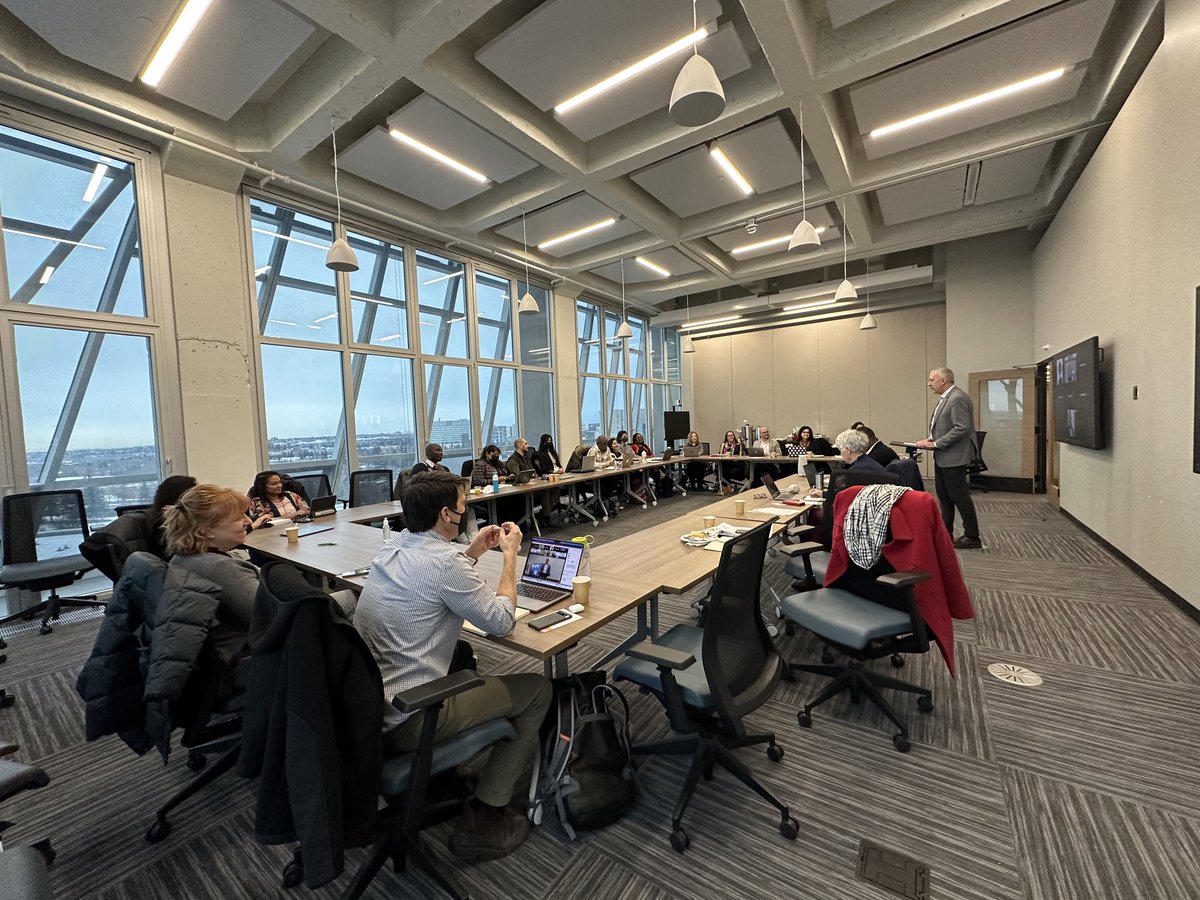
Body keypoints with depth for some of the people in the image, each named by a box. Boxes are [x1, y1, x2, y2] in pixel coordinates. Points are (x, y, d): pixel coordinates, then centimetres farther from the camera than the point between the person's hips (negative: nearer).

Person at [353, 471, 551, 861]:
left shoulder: (393, 545, 2)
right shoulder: (443, 562, -24)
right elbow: (501, 621, -14)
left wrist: (474, 551, 11)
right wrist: (510, 555, -5)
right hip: (406, 722, -9)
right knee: (537, 689, 3)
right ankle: (483, 819, 9)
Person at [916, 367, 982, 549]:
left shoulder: (958, 398, -17)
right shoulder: (946, 398, 14)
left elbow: (961, 428, -23)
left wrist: (936, 444, -20)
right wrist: (931, 439, 6)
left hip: (953, 457, -10)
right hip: (942, 458, 10)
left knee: (959, 496, -2)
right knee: (944, 496, 14)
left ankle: (972, 537, 9)